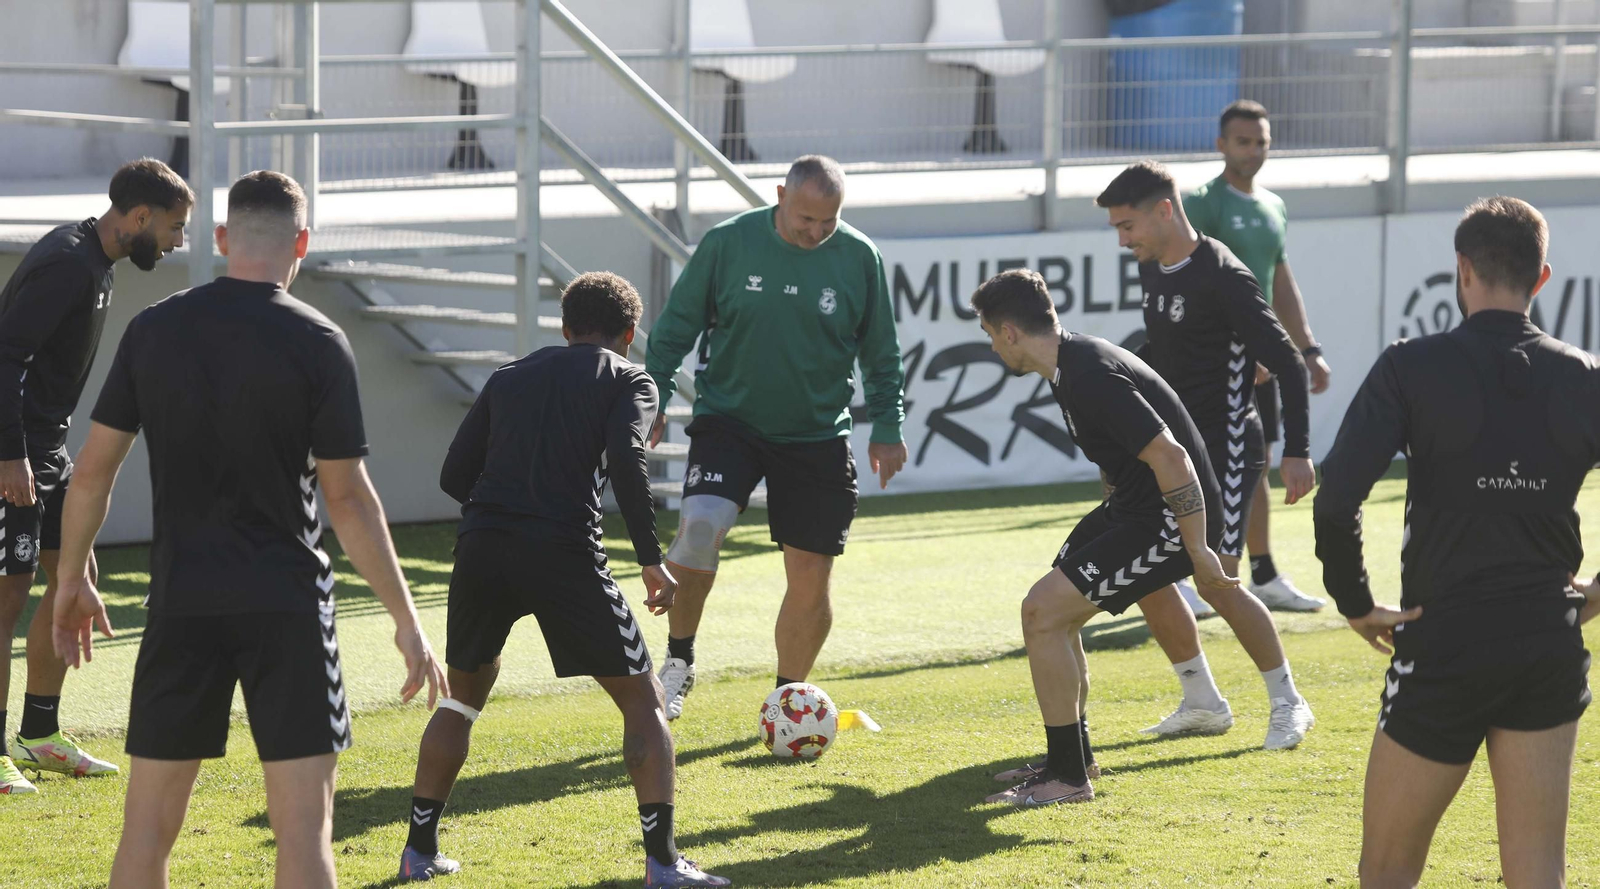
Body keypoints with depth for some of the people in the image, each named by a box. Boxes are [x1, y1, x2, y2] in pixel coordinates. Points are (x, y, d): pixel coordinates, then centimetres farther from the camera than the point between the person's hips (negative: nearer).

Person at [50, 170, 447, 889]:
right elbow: (347, 497, -7)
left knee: (149, 823, 8)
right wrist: (405, 619, -1)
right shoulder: (317, 343, -7)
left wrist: (72, 580, 19)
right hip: (286, 601, -3)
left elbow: (93, 468, 6)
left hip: (180, 600, 3)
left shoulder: (152, 330, 2)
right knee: (304, 823, -2)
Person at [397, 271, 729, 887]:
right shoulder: (629, 380, 11)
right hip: (565, 554, -4)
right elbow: (625, 460, -9)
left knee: (463, 696, 26)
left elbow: (454, 476, 17)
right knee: (643, 702, 8)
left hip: (481, 552, 4)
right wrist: (651, 562, -7)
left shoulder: (509, 377, 23)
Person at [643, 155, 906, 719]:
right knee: (699, 525, -27)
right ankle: (678, 662, -7)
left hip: (818, 435, 2)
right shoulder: (728, 243, -8)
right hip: (729, 419, -2)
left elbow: (881, 353, 9)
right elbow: (676, 328, 2)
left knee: (811, 577, 0)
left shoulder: (858, 257, -4)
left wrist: (887, 429, 8)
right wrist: (652, 401, -4)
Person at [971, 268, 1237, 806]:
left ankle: (1069, 778, -5)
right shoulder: (1071, 365, 8)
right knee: (1053, 614, 15)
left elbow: (1170, 457, -28)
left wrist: (1199, 554, -24)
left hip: (1171, 520, -10)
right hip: (1132, 505, 10)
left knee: (1043, 611, -13)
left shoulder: (1092, 378, -25)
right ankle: (1074, 756, 31)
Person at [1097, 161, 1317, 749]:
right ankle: (1203, 704, 17)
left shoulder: (1222, 277, -18)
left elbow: (1288, 363, -18)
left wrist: (1297, 452, -21)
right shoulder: (1152, 270, 8)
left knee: (1216, 580, -14)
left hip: (1226, 449, -9)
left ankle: (1288, 705, 2)